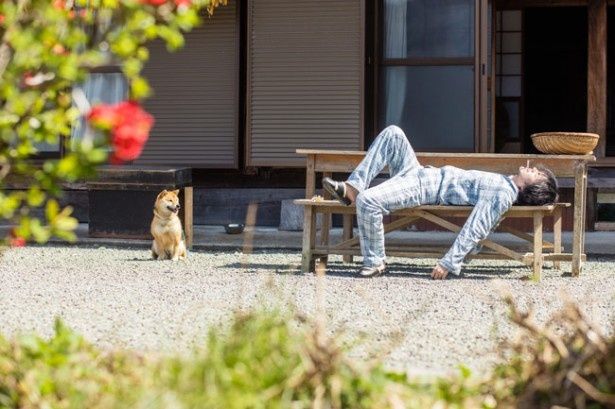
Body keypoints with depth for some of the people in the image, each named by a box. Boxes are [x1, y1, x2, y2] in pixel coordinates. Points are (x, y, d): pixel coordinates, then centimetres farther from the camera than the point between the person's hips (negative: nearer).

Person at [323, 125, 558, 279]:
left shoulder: (503, 195, -18)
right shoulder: (505, 184, 9)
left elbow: (475, 231, -25)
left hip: (424, 190, -10)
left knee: (367, 201, -32)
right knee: (392, 133, 13)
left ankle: (374, 263, -9)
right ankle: (352, 188, 3)